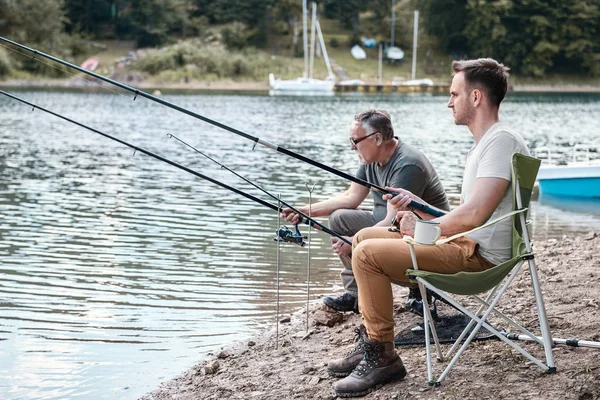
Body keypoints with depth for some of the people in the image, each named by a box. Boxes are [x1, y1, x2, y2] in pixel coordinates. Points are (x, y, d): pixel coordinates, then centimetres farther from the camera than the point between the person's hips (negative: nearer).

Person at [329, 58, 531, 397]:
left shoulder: (503, 140, -15)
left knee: (367, 254, -19)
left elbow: (473, 216, -24)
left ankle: (382, 357, -9)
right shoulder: (483, 143, 19)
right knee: (364, 237, 15)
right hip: (466, 246, 11)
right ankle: (371, 344, 14)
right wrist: (417, 204, 7)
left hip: (479, 255, -11)